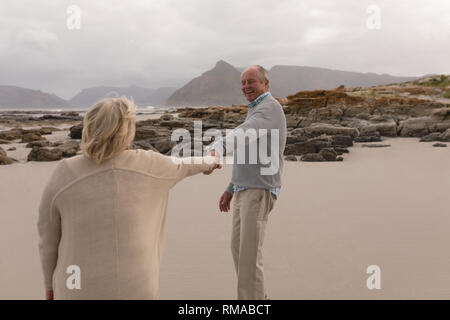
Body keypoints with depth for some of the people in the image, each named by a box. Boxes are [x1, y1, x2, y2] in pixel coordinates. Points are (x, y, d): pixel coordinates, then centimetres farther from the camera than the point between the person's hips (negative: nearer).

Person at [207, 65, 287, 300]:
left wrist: (217, 149, -52)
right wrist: (231, 189, 23)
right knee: (238, 248, 16)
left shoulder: (269, 108, -13)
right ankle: (256, 296, 31)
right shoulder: (256, 110, 20)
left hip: (259, 191, -10)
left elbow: (242, 134, -35)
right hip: (244, 190, 10)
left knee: (249, 254, -9)